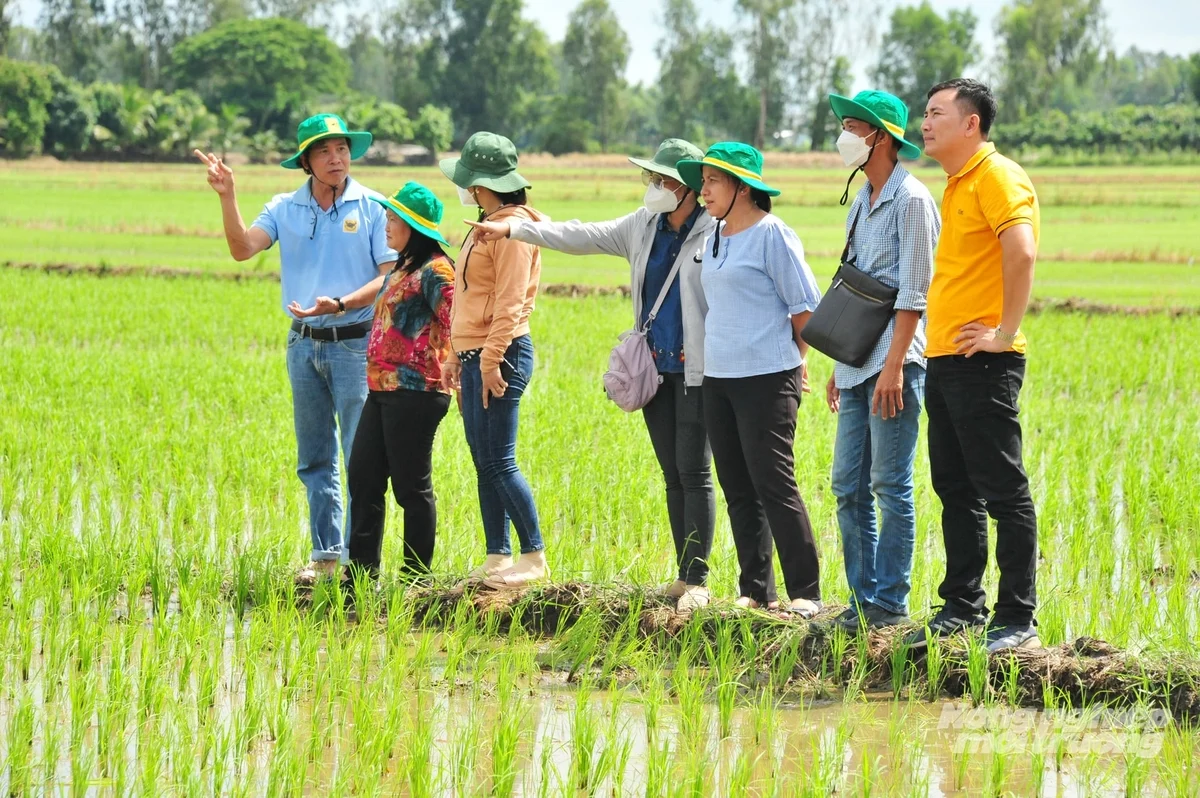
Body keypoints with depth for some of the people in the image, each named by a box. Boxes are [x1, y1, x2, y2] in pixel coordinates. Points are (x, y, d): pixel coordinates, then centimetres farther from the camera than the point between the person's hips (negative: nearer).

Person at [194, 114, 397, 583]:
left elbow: (390, 276, -7)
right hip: (304, 345, 4)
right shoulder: (285, 209, 6)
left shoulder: (372, 208, -3)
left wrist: (339, 305, -18)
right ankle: (326, 554, 16)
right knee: (314, 460, 9)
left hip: (355, 342, -4)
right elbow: (242, 249, -7)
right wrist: (227, 197, -18)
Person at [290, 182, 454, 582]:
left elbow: (456, 325, -18)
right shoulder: (401, 269, 18)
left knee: (411, 485, -3)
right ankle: (361, 569, 14)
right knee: (363, 476, 9)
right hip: (382, 390, 10)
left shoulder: (434, 271, -12)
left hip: (414, 393, -10)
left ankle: (417, 576, 6)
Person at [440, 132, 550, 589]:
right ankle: (497, 558, 14)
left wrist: (492, 360, -23)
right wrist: (457, 354, 21)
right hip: (475, 356, 10)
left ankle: (534, 557, -3)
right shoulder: (489, 225, 17)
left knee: (499, 462, -9)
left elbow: (510, 302, -19)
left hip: (501, 356, -10)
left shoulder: (512, 228, -13)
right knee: (484, 462, 10)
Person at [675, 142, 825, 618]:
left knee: (774, 485, -9)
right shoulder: (715, 237, 13)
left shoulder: (771, 234, -10)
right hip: (718, 378, 8)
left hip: (766, 381, -8)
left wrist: (790, 360, 1)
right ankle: (756, 591, 16)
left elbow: (806, 306, -8)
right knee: (738, 490, 9)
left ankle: (806, 593, -4)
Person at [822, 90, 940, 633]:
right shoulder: (861, 203, 17)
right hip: (858, 363, 9)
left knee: (891, 486, -5)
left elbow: (913, 296, -15)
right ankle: (863, 598, 14)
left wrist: (893, 367, -20)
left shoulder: (911, 201, -10)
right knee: (849, 486, 8)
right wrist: (839, 365, 20)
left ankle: (890, 603, 0)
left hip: (894, 363, -9)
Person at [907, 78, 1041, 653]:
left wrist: (1005, 332, -24)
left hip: (982, 363, -10)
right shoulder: (957, 185, 19)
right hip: (945, 360, 10)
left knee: (1003, 492, -6)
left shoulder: (997, 177, -12)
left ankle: (1017, 620, -3)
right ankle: (962, 607, 23)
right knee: (955, 490, 15)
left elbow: (1022, 251, -26)